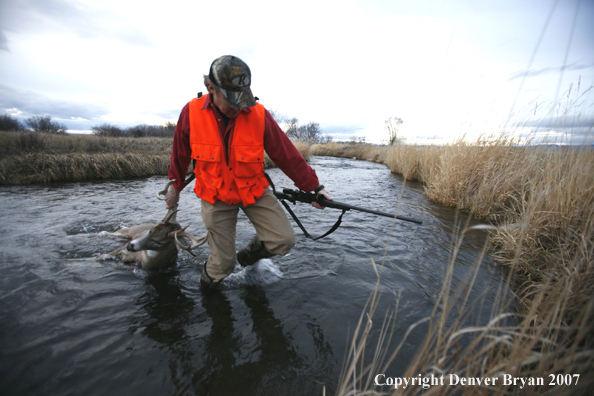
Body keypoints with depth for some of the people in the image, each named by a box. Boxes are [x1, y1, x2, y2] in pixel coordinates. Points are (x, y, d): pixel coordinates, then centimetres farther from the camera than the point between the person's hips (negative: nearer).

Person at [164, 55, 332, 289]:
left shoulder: (259, 114, -16)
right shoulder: (192, 113, -14)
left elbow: (287, 155, -10)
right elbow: (180, 155, 3)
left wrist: (314, 186, -9)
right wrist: (175, 186, 16)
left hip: (254, 190, 1)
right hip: (216, 196, 0)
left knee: (284, 240, -8)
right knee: (223, 263, 4)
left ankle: (249, 254, 25)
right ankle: (207, 284, 42)